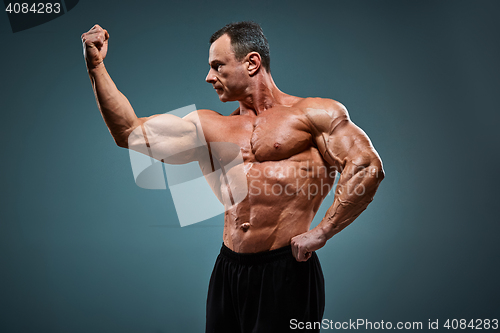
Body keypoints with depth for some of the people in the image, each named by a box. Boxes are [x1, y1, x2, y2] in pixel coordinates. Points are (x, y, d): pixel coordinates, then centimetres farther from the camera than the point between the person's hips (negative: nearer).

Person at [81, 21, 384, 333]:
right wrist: (96, 66, 8)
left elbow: (368, 167, -9)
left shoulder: (313, 114, -1)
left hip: (286, 272, -5)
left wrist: (320, 233, -13)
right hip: (228, 271, 5)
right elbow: (130, 132, 11)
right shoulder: (209, 127, 13)